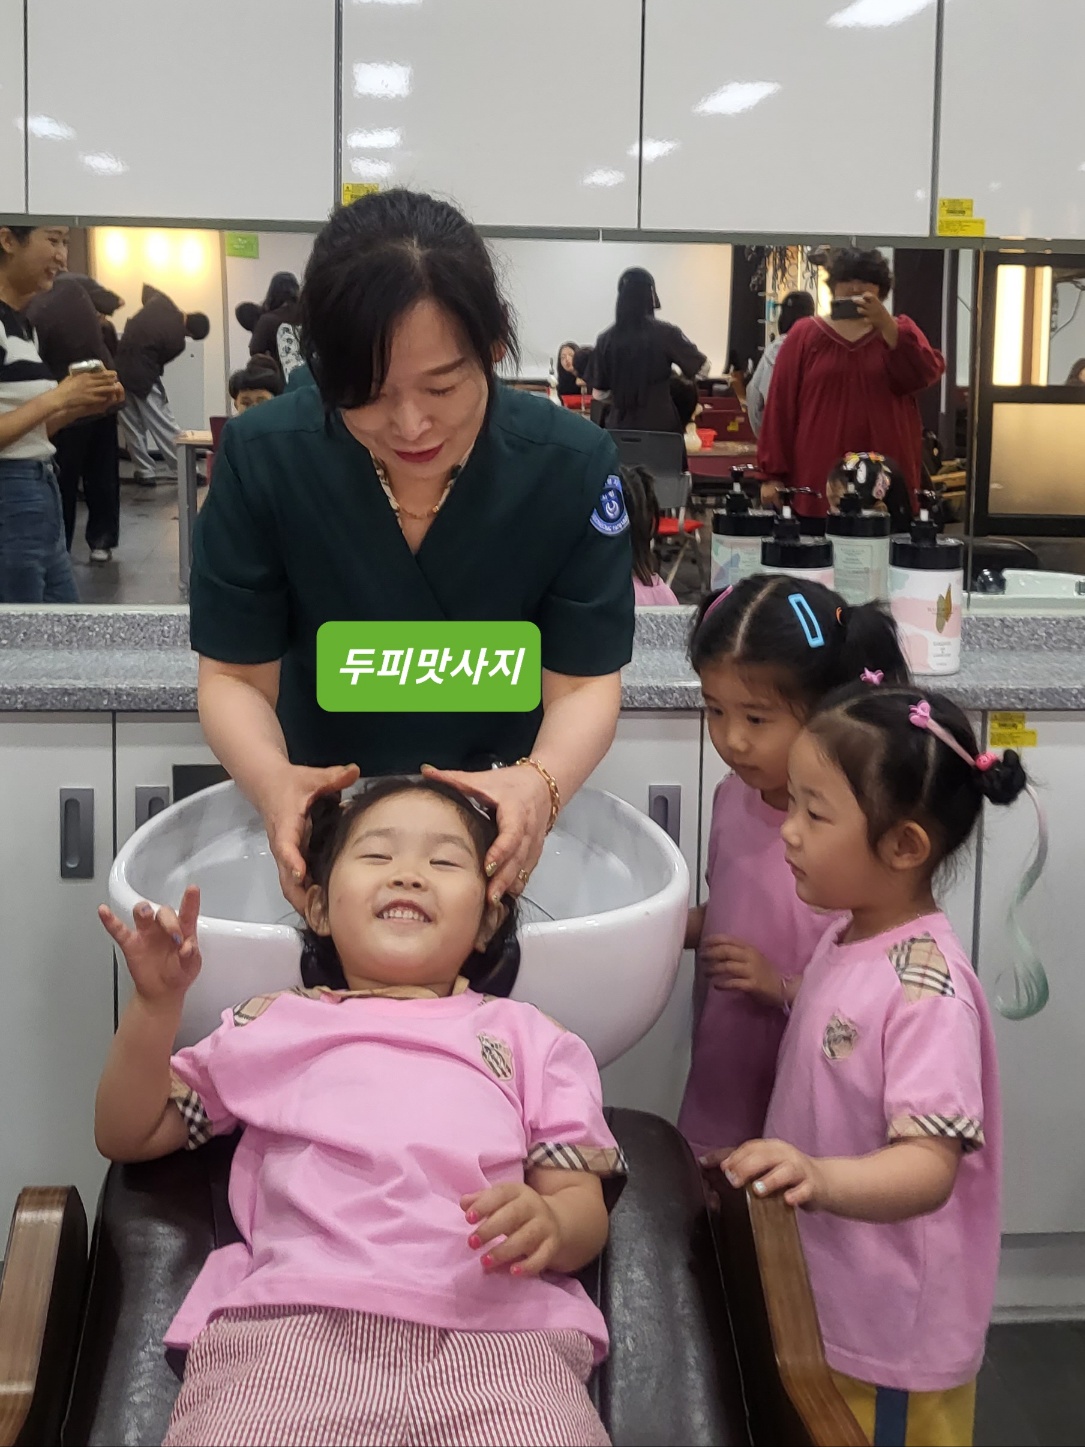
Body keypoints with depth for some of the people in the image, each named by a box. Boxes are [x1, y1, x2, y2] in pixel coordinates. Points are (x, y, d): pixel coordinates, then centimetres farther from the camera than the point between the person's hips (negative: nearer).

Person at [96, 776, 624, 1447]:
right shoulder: (270, 1025, 28)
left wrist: (549, 1224, -9)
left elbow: (586, 1208, 16)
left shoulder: (527, 1037, 25)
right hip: (290, 1329, 0)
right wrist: (157, 1005, 9)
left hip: (497, 1331, 0)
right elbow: (129, 1136, 26)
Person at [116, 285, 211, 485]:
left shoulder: (161, 301, -2)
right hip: (142, 376, -6)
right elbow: (160, 361, -1)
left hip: (120, 366, 6)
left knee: (133, 425, 13)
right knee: (164, 425, 3)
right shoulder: (177, 342, -14)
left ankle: (145, 472, 16)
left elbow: (147, 288, 20)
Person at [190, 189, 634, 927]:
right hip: (327, 808, 0)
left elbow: (585, 682, -18)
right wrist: (274, 783, -39)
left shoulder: (573, 467, -22)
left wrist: (542, 782, -42)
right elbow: (235, 678, -16)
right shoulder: (262, 458, -22)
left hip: (499, 813, 0)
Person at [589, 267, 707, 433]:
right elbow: (702, 366, 4)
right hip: (661, 425, -2)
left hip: (619, 426, 3)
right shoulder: (665, 334, -8)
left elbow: (598, 394, 6)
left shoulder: (606, 339, 0)